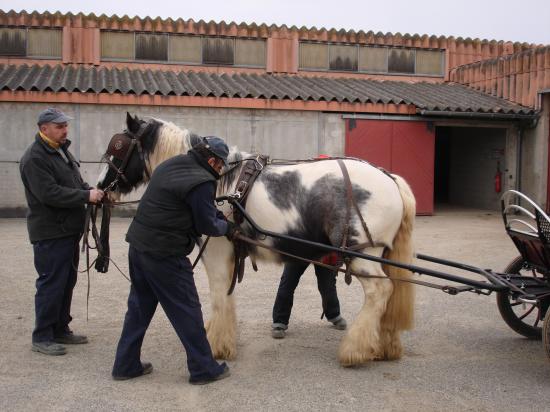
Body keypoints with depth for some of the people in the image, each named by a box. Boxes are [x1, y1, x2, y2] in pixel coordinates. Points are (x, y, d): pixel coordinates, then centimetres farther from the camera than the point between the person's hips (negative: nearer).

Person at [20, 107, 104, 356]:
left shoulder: (62, 151, 14)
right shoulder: (35, 158, -17)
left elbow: (76, 182, 19)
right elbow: (49, 194, -25)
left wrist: (93, 191, -1)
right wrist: (86, 196, -22)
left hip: (69, 230, 10)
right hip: (51, 233, -10)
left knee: (67, 282, 16)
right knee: (51, 284, -3)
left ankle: (60, 330, 28)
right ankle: (42, 337, 9)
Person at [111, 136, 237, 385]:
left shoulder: (171, 166, 11)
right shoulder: (202, 182, -17)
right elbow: (208, 226, -11)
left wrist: (216, 214, 16)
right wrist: (228, 227, 10)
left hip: (139, 246, 9)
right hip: (164, 256, -9)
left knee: (139, 308, 19)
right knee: (187, 311, 4)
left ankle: (126, 365, 28)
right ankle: (203, 369, 16)